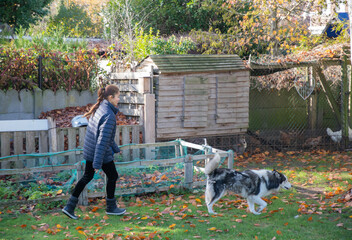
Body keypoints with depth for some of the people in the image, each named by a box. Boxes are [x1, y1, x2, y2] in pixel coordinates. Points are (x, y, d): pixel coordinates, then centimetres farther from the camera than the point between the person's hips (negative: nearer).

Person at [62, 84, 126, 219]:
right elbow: (103, 140, -27)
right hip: (102, 153, -8)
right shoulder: (109, 115, -23)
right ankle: (111, 208, 29)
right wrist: (97, 163, -27)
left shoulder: (98, 108, 6)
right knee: (112, 176, 13)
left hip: (89, 151, 9)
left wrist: (115, 148, 28)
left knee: (87, 177, 18)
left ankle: (70, 207, 16)